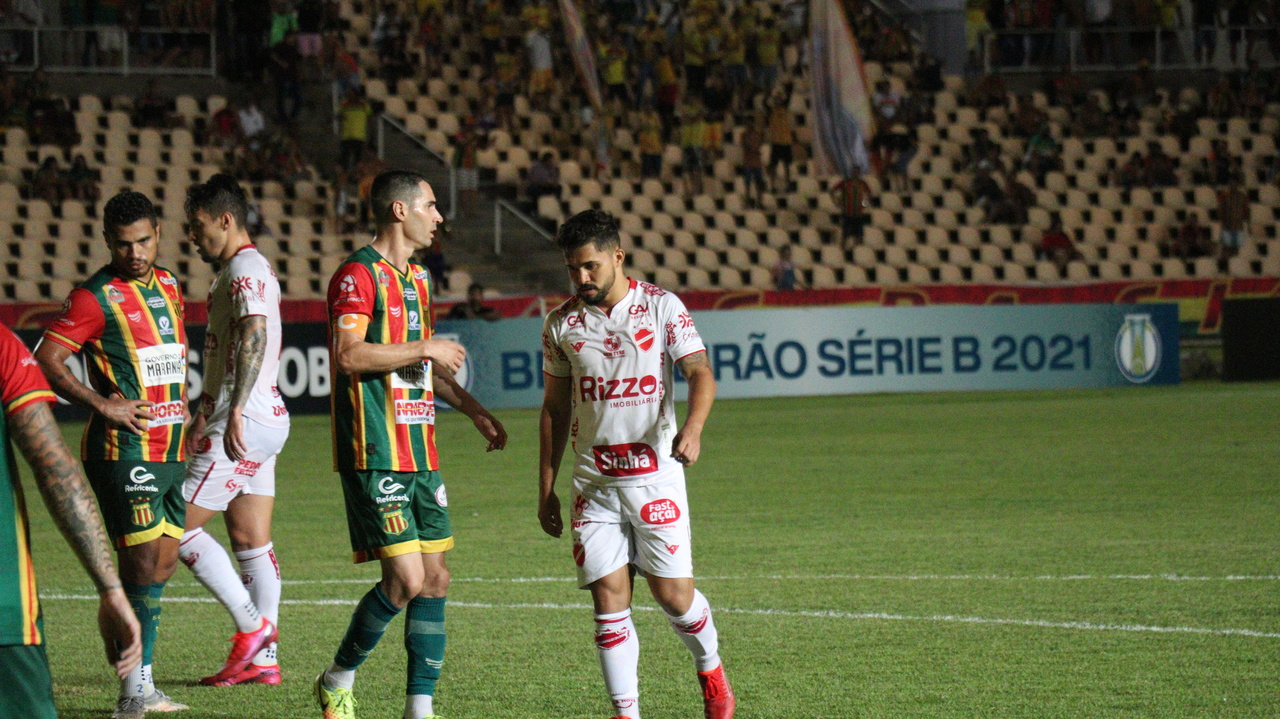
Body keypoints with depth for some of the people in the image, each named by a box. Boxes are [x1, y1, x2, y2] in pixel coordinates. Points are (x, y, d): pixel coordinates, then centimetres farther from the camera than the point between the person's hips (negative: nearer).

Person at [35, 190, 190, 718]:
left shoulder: (168, 286, 14)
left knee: (163, 562, 10)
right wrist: (104, 405, -17)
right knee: (142, 563, -12)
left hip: (169, 451, 8)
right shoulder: (96, 297, -10)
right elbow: (45, 360, -14)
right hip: (125, 451, -8)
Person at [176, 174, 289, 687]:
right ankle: (262, 658, 8)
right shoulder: (240, 269, 20)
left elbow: (254, 336, -28)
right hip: (262, 423, 10)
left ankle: (252, 625, -6)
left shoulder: (246, 269, -13)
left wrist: (235, 411, -35)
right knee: (250, 539, 9)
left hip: (245, 425, -10)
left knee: (177, 526, -7)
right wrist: (204, 415, 33)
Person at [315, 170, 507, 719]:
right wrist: (426, 349, -15)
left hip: (419, 454, 9)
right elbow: (349, 355, -21)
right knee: (405, 580, -11)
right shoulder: (358, 275, -10)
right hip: (374, 455, -9)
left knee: (434, 579, 4)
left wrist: (475, 411, 23)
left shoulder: (416, 279, 19)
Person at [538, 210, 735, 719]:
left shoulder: (662, 307, -2)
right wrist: (545, 488, 12)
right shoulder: (562, 324, 6)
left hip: (655, 473, -2)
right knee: (609, 600, -6)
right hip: (594, 481, 2)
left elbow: (700, 373, -7)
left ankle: (710, 669, 26)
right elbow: (555, 409, 14)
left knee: (673, 596, -3)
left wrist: (693, 427, -28)